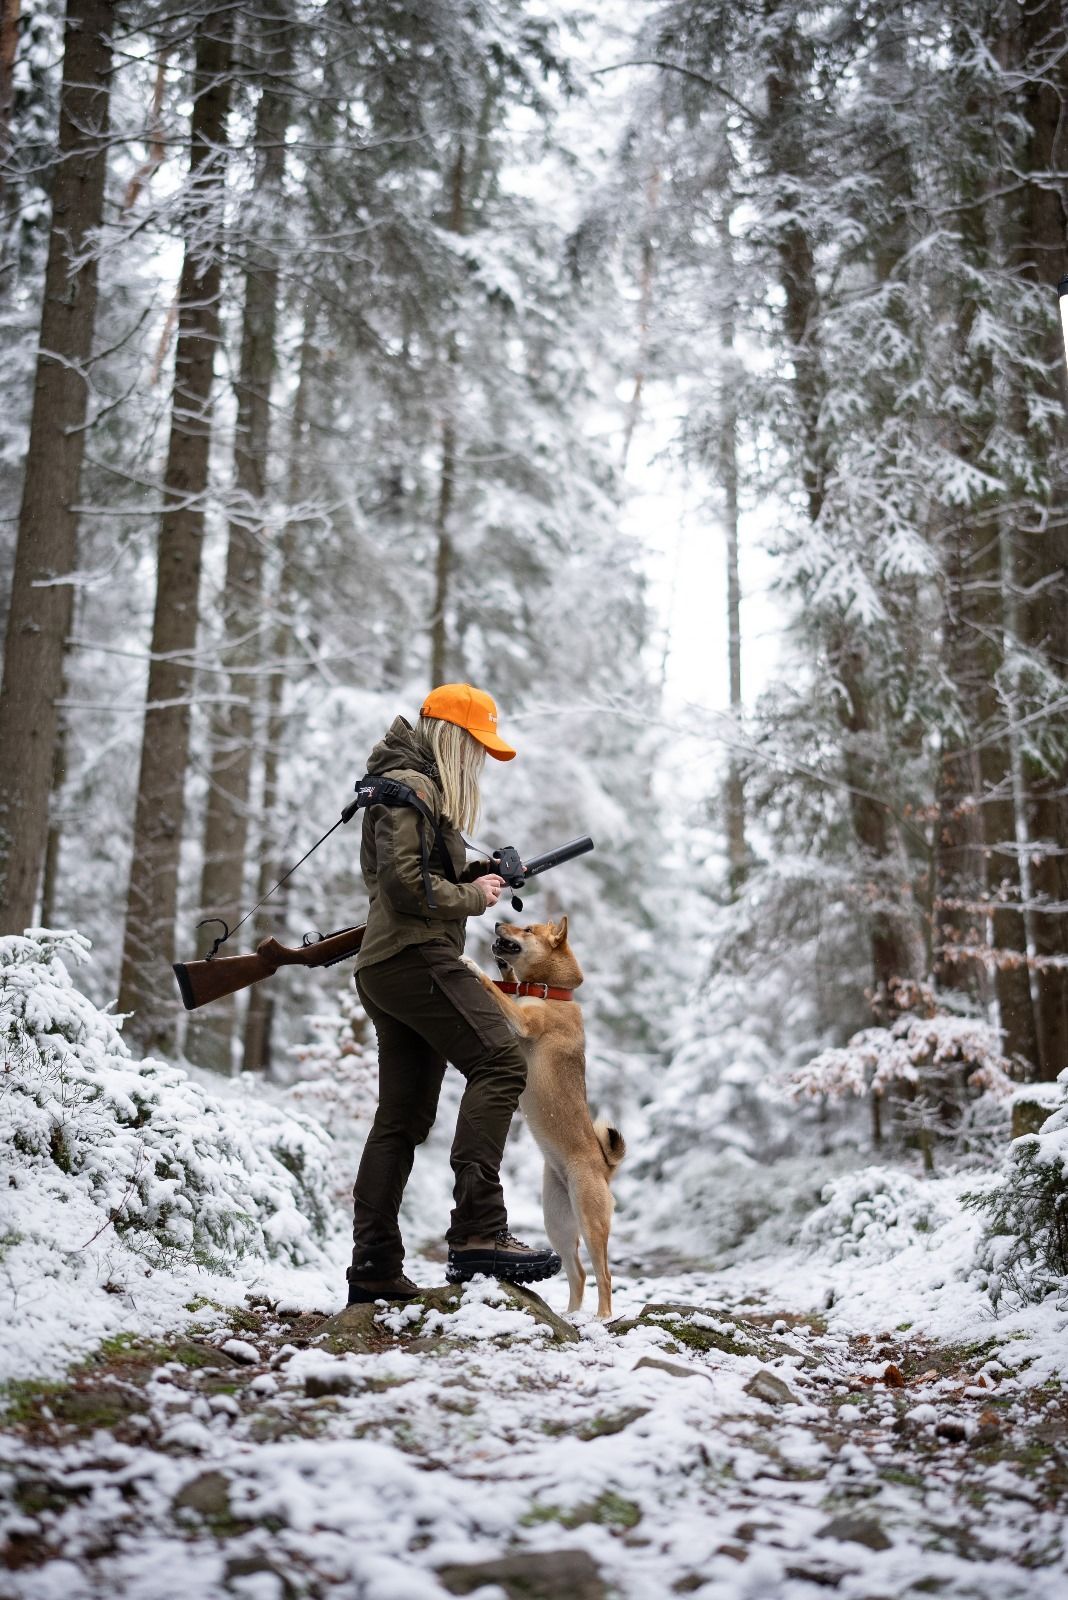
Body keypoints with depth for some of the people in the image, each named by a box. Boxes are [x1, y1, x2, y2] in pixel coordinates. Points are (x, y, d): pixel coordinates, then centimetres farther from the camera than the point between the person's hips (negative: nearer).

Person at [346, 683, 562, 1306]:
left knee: (403, 1117, 8)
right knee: (499, 1064, -21)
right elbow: (406, 883, -17)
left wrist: (479, 875, 15)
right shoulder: (411, 787, -7)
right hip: (416, 956, -11)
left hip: (388, 968, 11)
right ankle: (478, 1232, -28)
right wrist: (474, 896, -5)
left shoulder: (424, 790, 26)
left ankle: (375, 1269, 9)